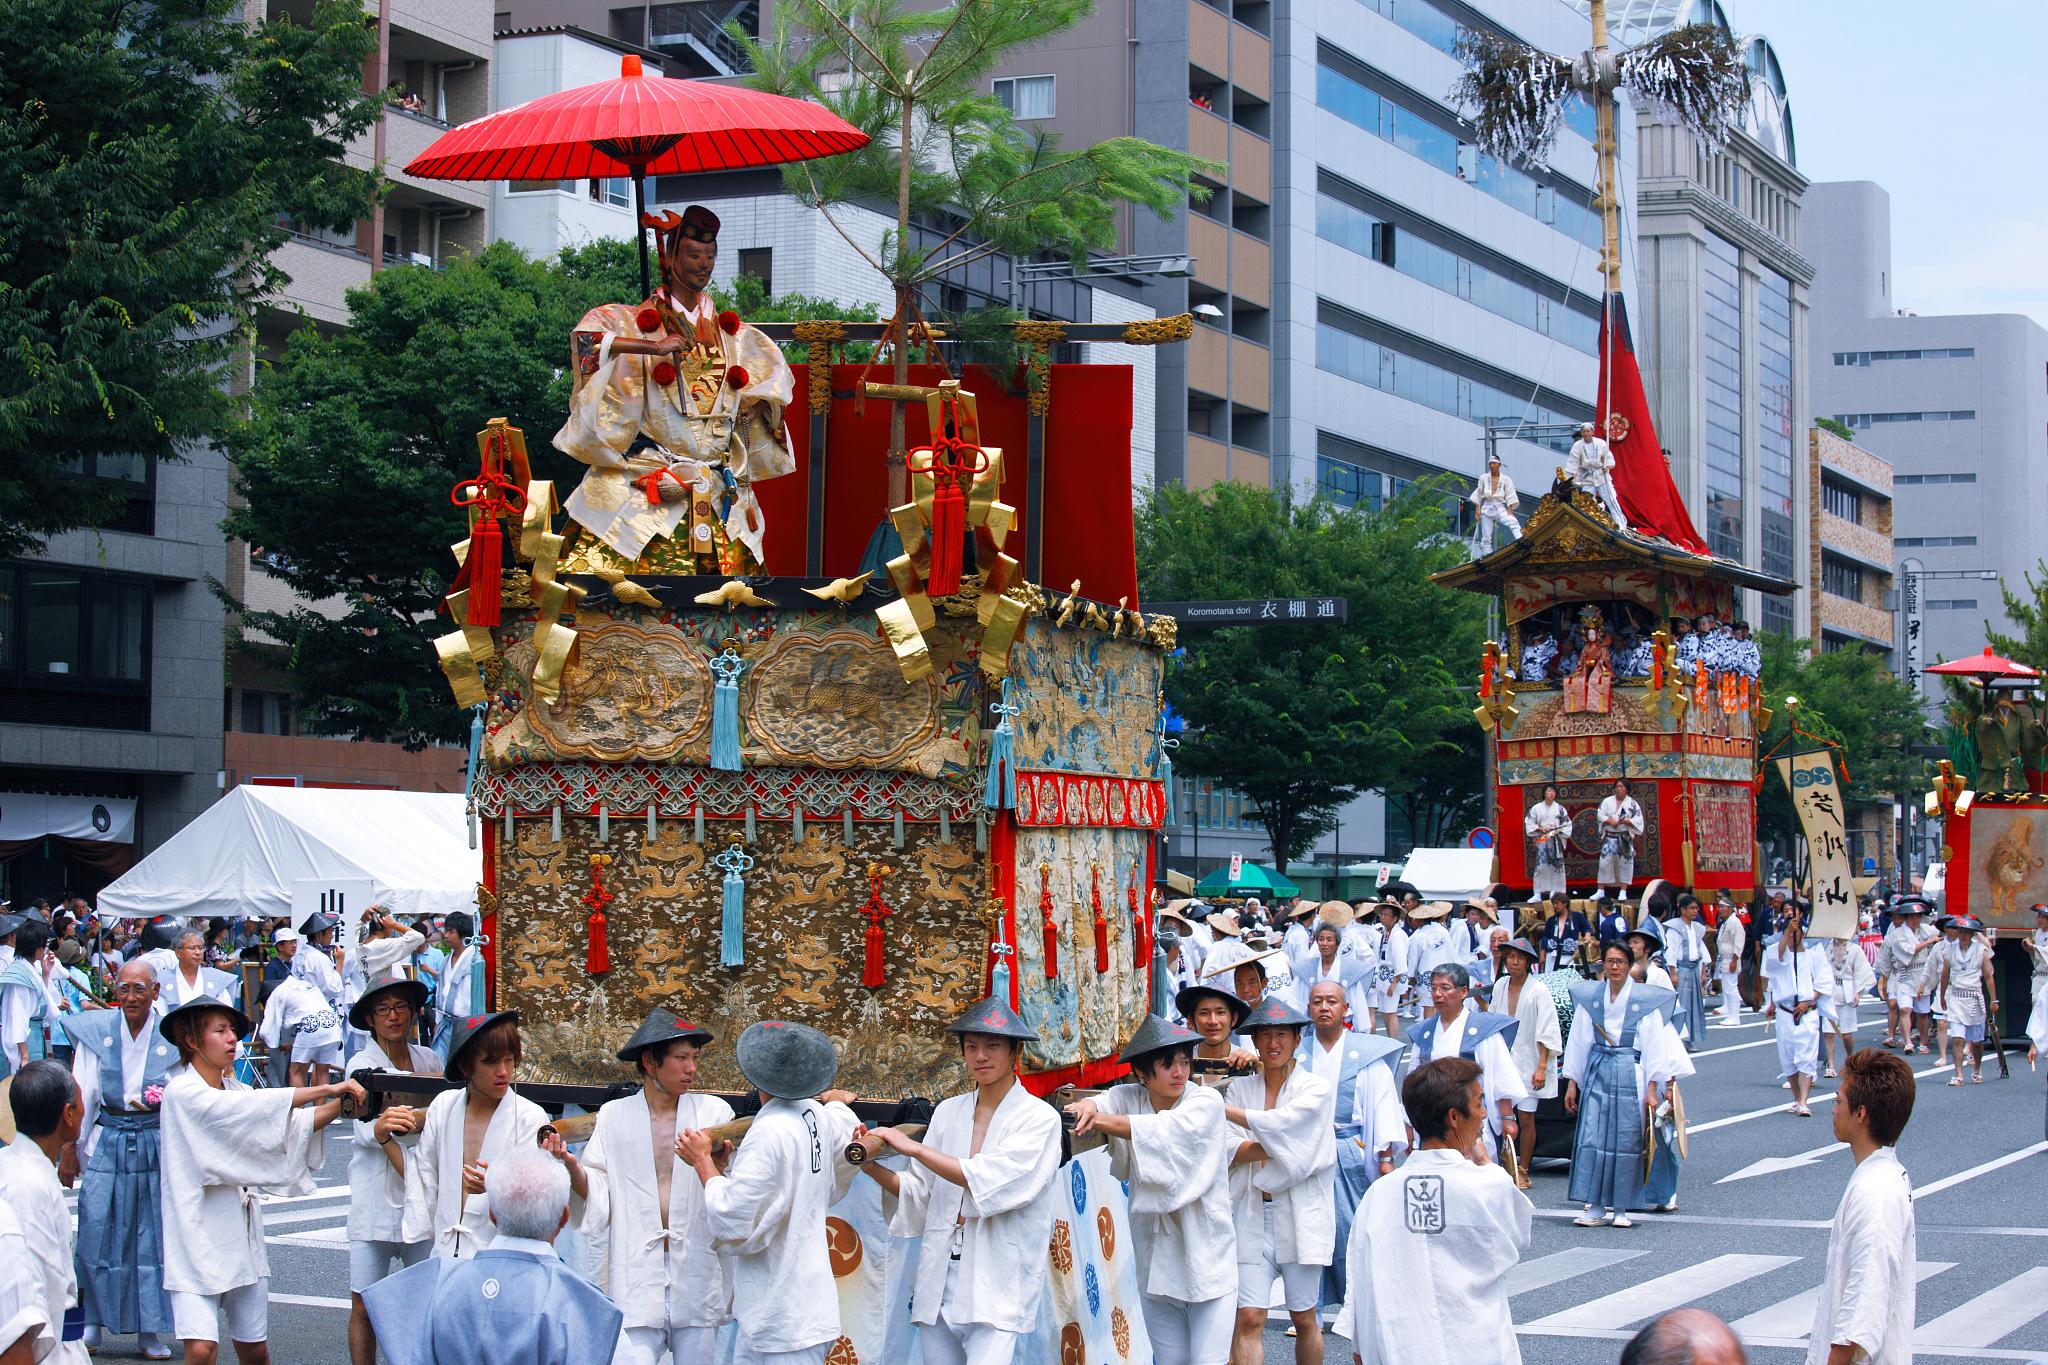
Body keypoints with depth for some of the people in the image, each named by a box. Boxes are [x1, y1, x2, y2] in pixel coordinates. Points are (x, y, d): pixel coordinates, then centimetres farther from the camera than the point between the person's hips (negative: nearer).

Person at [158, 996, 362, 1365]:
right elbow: (254, 1108, -23)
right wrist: (328, 1090, -24)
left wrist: (339, 1103, -13)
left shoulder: (233, 1088, 12)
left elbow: (293, 1125, 3)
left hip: (243, 1235, 7)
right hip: (198, 1239, -7)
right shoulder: (182, 1093, -11)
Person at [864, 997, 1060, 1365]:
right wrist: (874, 1169, -7)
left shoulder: (1039, 1118, -4)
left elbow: (992, 1182, -18)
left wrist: (913, 1148, -15)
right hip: (939, 1281, 5)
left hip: (996, 1287, -5)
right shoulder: (949, 1112, 12)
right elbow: (922, 1193, 11)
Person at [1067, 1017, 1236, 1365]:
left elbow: (1165, 1130, -25)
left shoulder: (1207, 1101, -9)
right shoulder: (1130, 1099, 5)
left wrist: (1101, 1121, -30)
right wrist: (1088, 1106, -37)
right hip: (1156, 1257, 4)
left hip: (1206, 1254, -4)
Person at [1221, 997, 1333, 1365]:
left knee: (1304, 1320, 8)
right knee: (1248, 1319, -7)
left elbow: (1278, 1124, -16)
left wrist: (1223, 1109, -13)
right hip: (1252, 1215, 2)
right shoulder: (1239, 1088, 10)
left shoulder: (1316, 1090, 0)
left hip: (1300, 1215, -2)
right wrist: (1276, 1148, -15)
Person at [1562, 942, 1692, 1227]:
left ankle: (1620, 1208, 7)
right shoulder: (1590, 997, 7)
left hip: (1630, 1075, -2)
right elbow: (1577, 1042, 10)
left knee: (1626, 1140, -2)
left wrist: (1652, 1089, -5)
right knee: (1593, 1137, -6)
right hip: (1597, 1072, 2)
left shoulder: (1646, 1000, -1)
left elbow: (1653, 1046, -1)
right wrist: (1572, 1083, 8)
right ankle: (1596, 1207, -3)